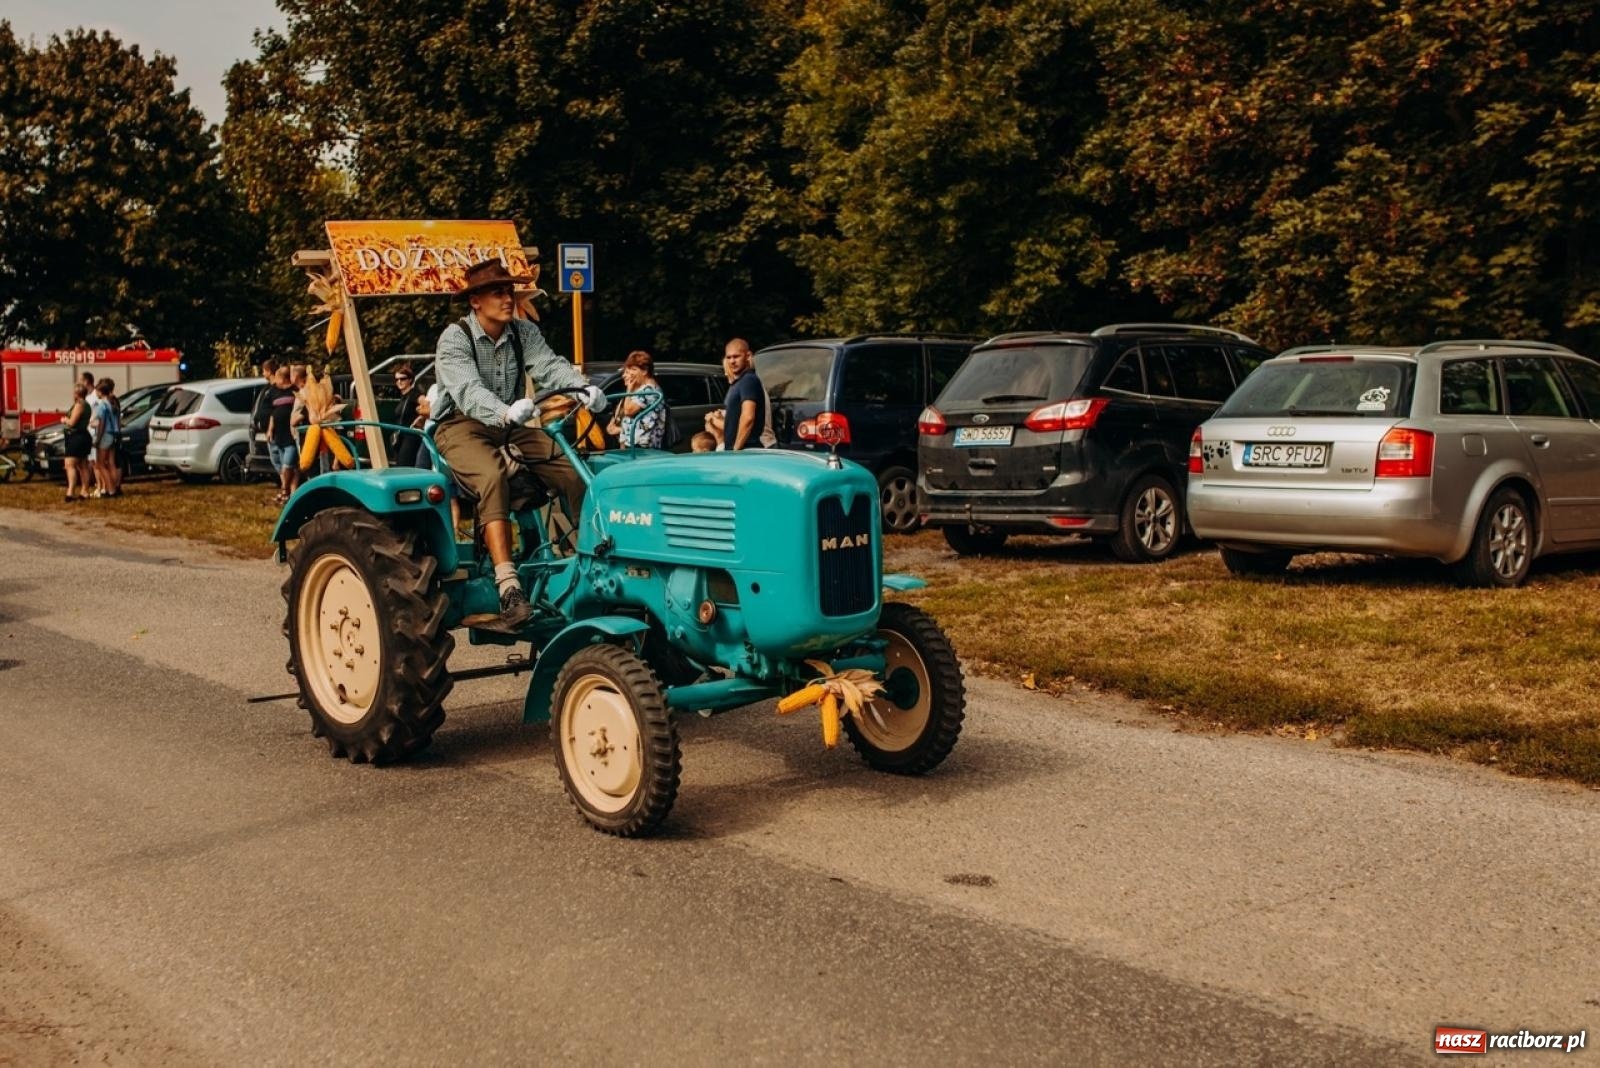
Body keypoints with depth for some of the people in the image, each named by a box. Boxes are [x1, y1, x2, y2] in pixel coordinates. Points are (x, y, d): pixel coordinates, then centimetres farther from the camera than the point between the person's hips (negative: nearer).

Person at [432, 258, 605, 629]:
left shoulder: (524, 332, 3)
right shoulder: (455, 338, -13)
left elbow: (550, 366, -14)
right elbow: (467, 389, -30)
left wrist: (583, 388, -36)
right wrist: (505, 413, -50)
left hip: (510, 426, 6)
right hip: (463, 426, -5)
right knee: (493, 477, -36)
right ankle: (509, 589, -43)